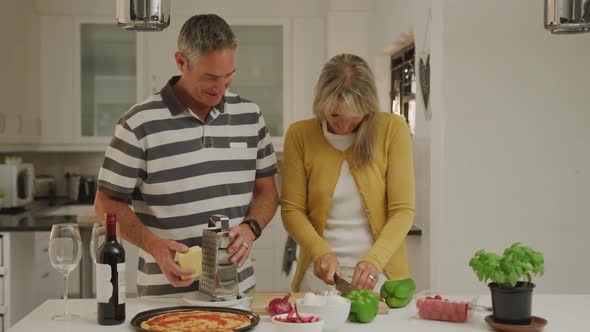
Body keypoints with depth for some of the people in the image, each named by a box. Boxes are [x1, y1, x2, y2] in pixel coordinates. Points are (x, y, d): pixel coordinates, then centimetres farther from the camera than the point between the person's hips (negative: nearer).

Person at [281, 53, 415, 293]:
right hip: (319, 276, 1)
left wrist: (375, 259, -19)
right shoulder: (300, 135, -1)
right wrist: (321, 251, -15)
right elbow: (291, 209, 1)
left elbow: (403, 210, -5)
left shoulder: (392, 129, -4)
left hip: (381, 276, -1)